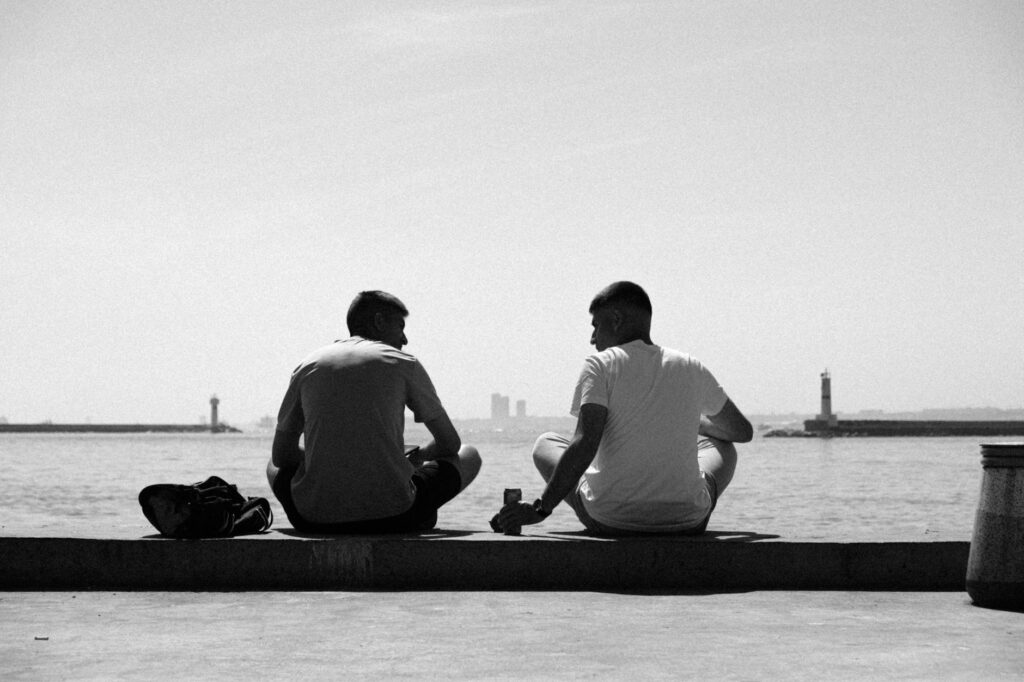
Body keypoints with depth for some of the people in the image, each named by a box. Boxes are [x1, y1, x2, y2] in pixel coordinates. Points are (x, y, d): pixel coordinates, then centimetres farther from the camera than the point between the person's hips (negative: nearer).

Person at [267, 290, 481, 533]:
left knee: (274, 467, 37)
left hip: (316, 519, 3)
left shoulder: (308, 366, 12)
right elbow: (450, 444, 12)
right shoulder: (403, 364, 5)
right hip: (392, 516, -3)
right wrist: (416, 456, 32)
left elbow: (281, 455, 16)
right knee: (469, 456, 22)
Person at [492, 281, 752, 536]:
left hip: (610, 520, -2)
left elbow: (585, 445, -17)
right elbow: (743, 432, 19)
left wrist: (540, 509, -14)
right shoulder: (691, 369, 7)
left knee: (546, 444, 26)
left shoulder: (600, 365, -4)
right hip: (687, 521, 2)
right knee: (723, 448, 34)